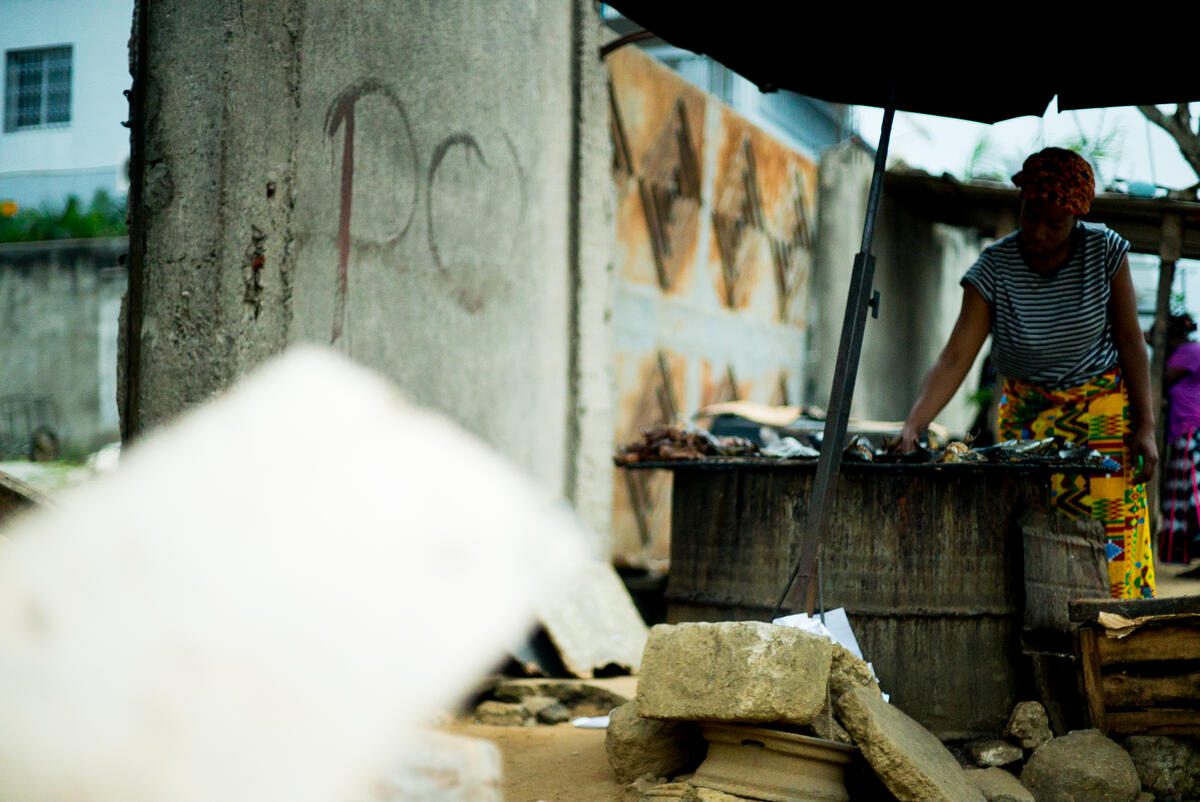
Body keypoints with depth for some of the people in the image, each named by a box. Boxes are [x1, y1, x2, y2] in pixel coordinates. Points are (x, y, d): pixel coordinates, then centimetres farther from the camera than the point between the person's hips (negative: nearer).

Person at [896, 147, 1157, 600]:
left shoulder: (1105, 251, -10)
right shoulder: (994, 268, -13)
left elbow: (1130, 342, -2)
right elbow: (955, 359, -19)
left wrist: (1145, 426, -6)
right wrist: (911, 428, -31)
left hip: (1103, 404, 0)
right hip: (1027, 409, 0)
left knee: (1115, 520, -9)